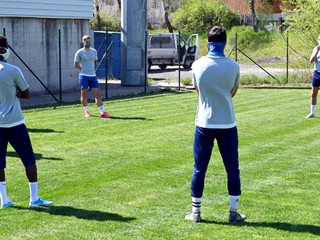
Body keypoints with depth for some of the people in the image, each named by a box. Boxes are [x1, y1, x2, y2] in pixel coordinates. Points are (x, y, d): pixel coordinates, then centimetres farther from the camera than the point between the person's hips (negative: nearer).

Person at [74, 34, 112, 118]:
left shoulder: (94, 51, 10)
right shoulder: (80, 52, -3)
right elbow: (76, 64, 3)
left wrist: (90, 69, 10)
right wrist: (84, 69, -1)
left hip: (93, 76, 4)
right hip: (84, 76, -4)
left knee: (97, 94, -2)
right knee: (84, 94, 3)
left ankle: (102, 112, -5)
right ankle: (86, 111, 16)